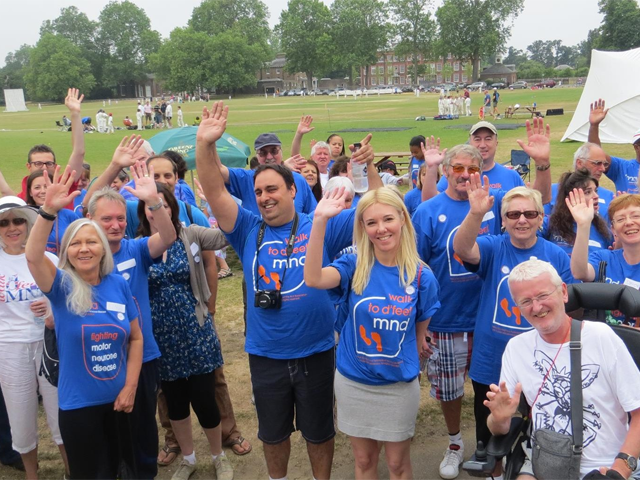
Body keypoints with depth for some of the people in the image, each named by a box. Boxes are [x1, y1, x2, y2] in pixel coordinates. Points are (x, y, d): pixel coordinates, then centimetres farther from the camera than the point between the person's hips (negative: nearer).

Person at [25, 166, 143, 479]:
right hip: (79, 405, -2)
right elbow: (33, 256, -31)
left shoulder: (118, 284, -3)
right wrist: (49, 211, -44)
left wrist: (130, 387, -3)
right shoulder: (61, 286, -10)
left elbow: (136, 337, 4)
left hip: (121, 399, 3)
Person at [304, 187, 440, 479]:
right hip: (353, 381, 1)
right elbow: (313, 278, -33)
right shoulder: (354, 267, -11)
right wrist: (320, 221, -39)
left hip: (399, 384, 0)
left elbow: (420, 332, 3)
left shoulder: (421, 276, -11)